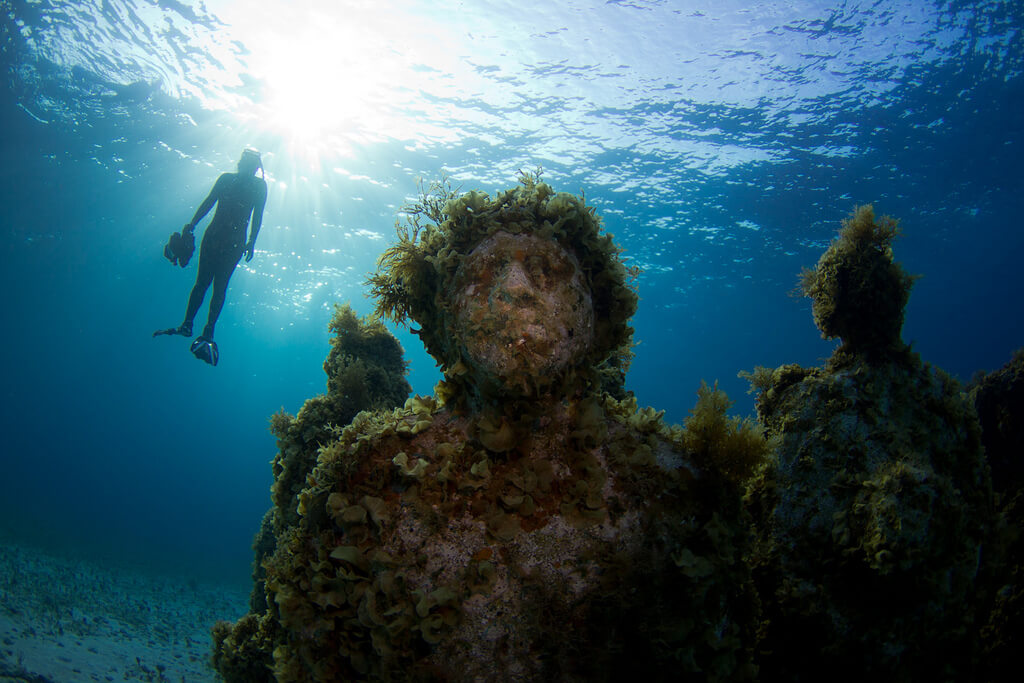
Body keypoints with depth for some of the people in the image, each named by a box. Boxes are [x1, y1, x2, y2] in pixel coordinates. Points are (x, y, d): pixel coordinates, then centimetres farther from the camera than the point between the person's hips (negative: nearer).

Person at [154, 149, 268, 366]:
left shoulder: (259, 185, 9)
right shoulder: (226, 178, 15)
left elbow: (257, 215, 7)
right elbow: (208, 202, 13)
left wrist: (251, 243, 0)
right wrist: (191, 225, 3)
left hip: (235, 241, -2)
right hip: (214, 234, 2)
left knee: (219, 285, -7)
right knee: (202, 281, -1)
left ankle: (207, 334, -9)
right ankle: (187, 325, 4)